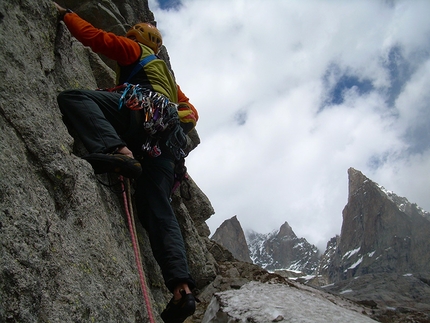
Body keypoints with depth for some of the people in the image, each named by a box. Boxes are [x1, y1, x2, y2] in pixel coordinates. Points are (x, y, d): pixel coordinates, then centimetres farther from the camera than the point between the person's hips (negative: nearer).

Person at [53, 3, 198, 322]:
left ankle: (117, 150, -39)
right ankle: (182, 288, -15)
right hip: (166, 142, 7)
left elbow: (94, 36, 14)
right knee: (157, 209, -2)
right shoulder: (166, 74, 43)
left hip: (147, 111, -7)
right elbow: (191, 111, 41)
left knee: (72, 97, -13)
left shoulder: (135, 50, 23)